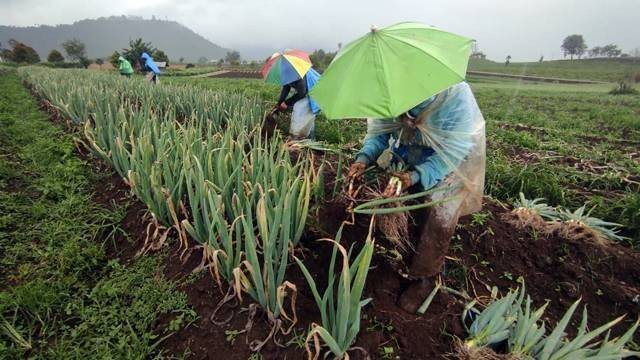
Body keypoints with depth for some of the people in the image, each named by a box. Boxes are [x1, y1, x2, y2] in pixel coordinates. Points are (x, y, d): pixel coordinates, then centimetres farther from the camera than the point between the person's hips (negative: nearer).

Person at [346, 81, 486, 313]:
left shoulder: (455, 96, -36)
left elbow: (452, 150, -30)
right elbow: (379, 131, -11)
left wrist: (416, 176, -42)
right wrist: (364, 157, -30)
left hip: (452, 162, -4)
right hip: (408, 157, 4)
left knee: (440, 220, -7)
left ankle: (424, 278, 12)